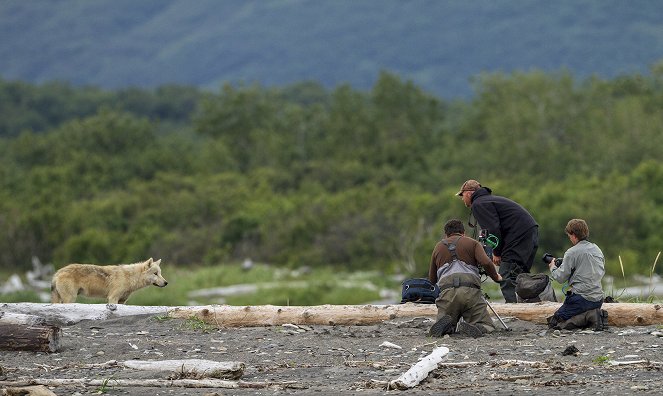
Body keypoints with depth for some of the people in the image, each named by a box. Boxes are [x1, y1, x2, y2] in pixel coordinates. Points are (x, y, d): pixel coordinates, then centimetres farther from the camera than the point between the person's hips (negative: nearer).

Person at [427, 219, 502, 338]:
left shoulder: (438, 247, 27)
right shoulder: (472, 243, 18)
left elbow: (432, 279, 29)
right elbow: (486, 263, 0)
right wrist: (495, 277, 18)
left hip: (446, 290, 2)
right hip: (471, 290, -2)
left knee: (439, 330, 16)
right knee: (487, 326, 6)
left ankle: (445, 325, -20)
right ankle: (471, 328, -28)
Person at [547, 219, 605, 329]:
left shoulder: (572, 253, -9)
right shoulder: (597, 249, 11)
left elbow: (561, 278, -7)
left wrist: (553, 267, 15)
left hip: (580, 298, -7)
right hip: (598, 299, 7)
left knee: (553, 322, 1)